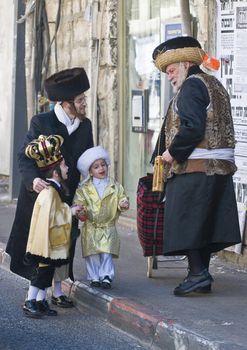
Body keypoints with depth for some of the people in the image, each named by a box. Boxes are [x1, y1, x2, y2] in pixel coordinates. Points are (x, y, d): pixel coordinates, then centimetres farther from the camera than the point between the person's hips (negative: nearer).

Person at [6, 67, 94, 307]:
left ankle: (57, 291, 15)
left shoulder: (85, 126, 3)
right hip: (41, 191, -4)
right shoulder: (41, 123, -11)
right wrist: (32, 179, -32)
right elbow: (24, 157, -14)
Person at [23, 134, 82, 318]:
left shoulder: (56, 189, 11)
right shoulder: (49, 192, -22)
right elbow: (50, 218, -25)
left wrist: (70, 211, 8)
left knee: (48, 270, 14)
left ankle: (41, 301, 22)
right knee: (42, 270, -4)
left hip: (54, 242, 10)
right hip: (45, 241, -10)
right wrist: (70, 211, -17)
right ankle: (30, 302, 4)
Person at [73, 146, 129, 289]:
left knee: (107, 253, -7)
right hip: (91, 227, 0)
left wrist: (123, 204, -17)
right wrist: (81, 211, -22)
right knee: (92, 254, 0)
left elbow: (122, 198, 5)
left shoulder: (115, 186, 4)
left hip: (108, 227, 0)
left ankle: (107, 277, -2)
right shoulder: (84, 189, 1)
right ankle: (94, 277, 9)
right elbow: (78, 202, -1)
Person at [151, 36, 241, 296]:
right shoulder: (214, 84, 20)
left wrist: (173, 152, -10)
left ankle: (198, 272, -12)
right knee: (205, 222, 10)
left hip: (194, 168, -9)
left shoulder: (191, 86, -9)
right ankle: (202, 272, 13)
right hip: (219, 167, 9)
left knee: (185, 220, -6)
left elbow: (192, 128, -21)